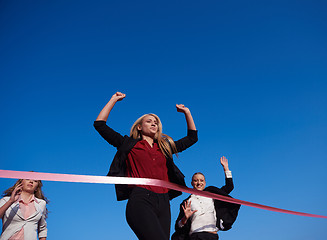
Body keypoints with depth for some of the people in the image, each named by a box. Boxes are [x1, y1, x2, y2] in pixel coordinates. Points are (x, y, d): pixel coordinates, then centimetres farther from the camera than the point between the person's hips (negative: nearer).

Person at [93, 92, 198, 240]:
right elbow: (99, 124, 13)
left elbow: (192, 137, 34)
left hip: (163, 204, 5)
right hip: (141, 201, -4)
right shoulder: (129, 144, 16)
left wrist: (187, 113, 30)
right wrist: (113, 100, 18)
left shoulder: (165, 147, 26)